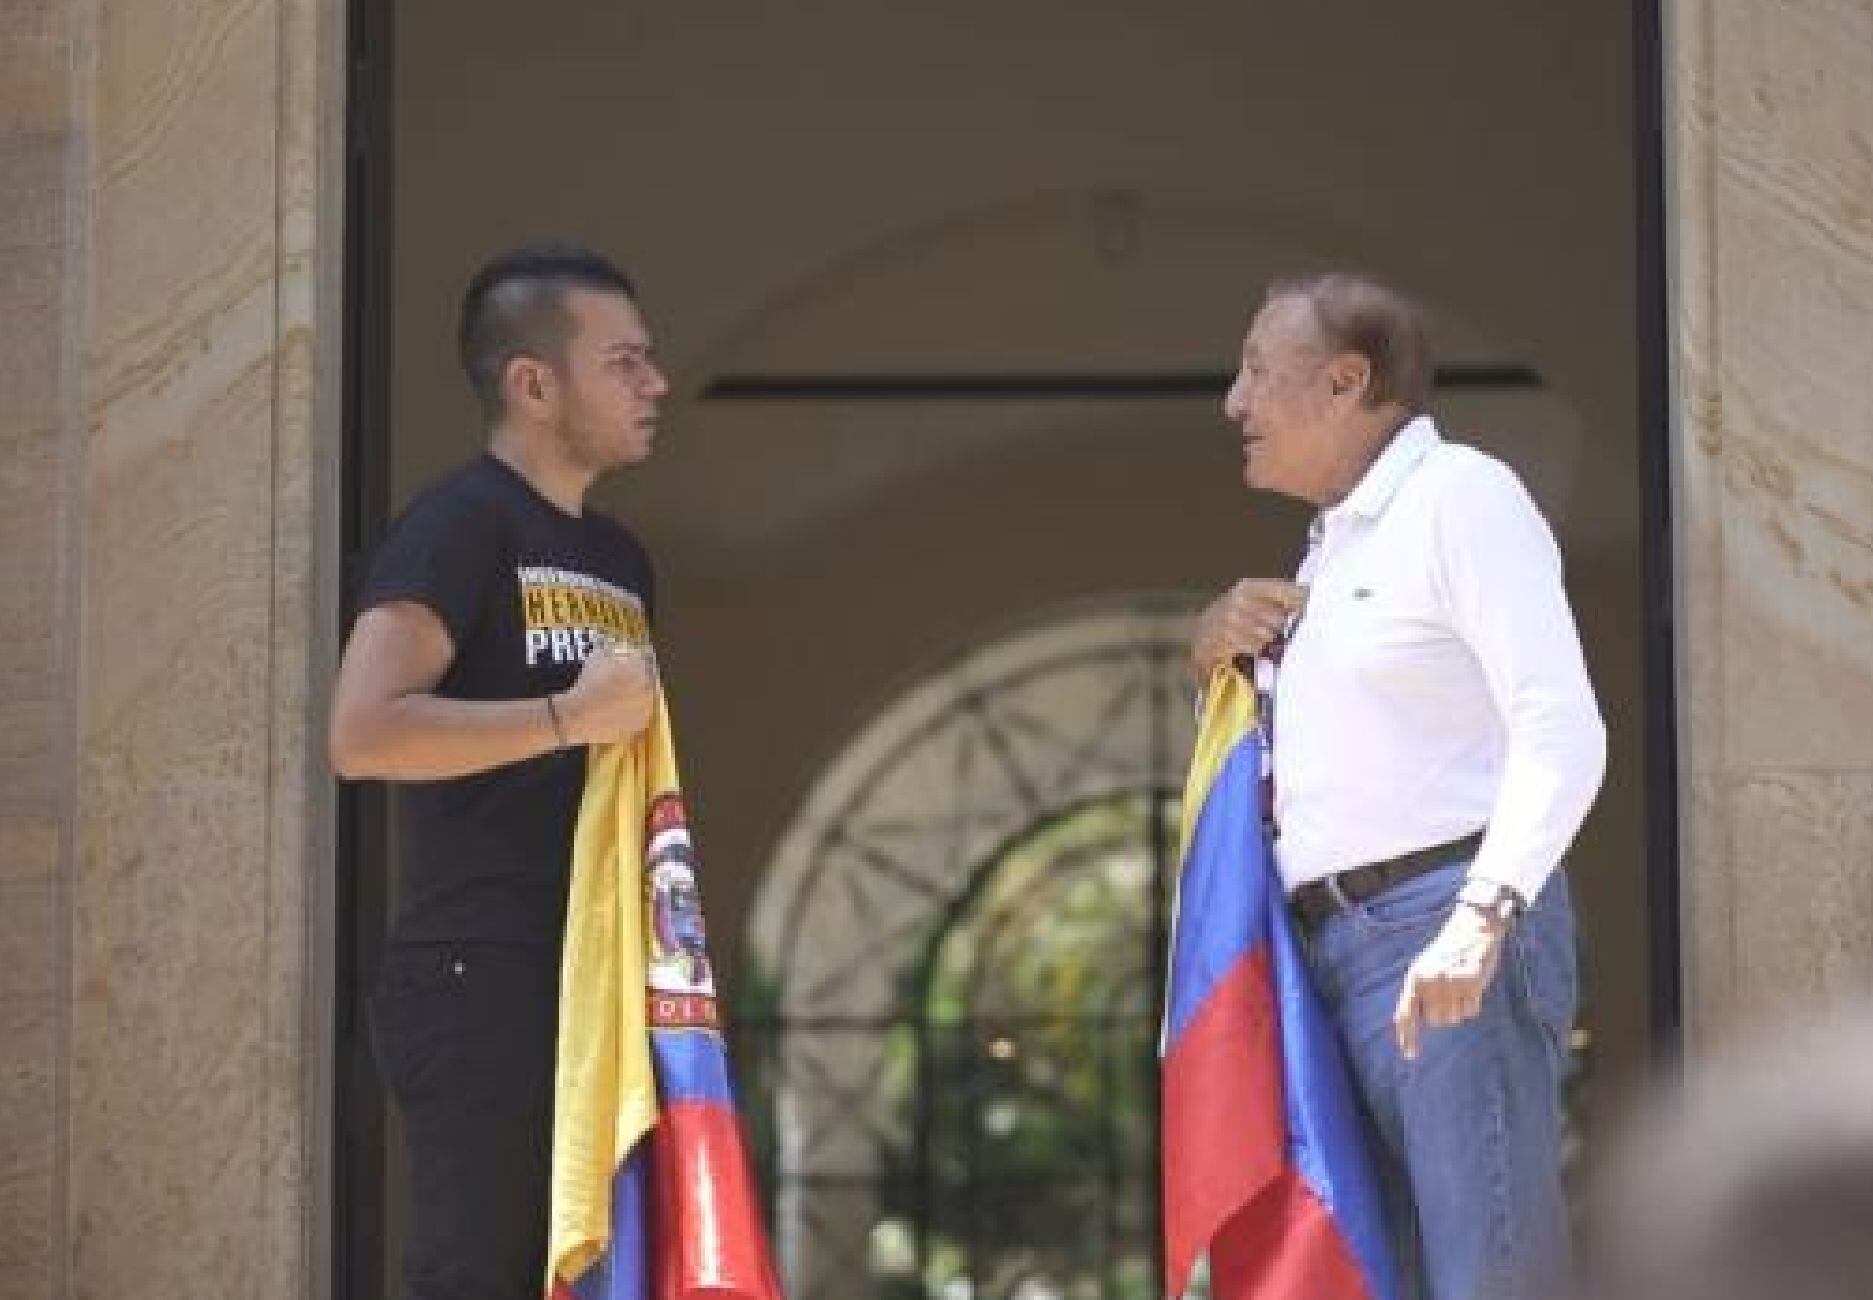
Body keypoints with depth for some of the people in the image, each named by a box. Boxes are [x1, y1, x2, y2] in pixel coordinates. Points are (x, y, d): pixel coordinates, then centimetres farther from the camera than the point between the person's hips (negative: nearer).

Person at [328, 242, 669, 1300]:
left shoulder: (622, 559, 19)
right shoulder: (461, 524, -7)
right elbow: (363, 734, -20)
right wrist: (572, 715, -17)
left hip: (599, 978, 9)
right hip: (482, 977, -9)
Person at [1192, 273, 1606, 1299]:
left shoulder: (1460, 494, -3)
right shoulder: (1333, 542, 22)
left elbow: (1561, 732, -15)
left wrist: (1479, 915, -29)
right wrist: (1216, 652, 14)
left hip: (1448, 939, -9)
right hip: (1337, 949, 9)